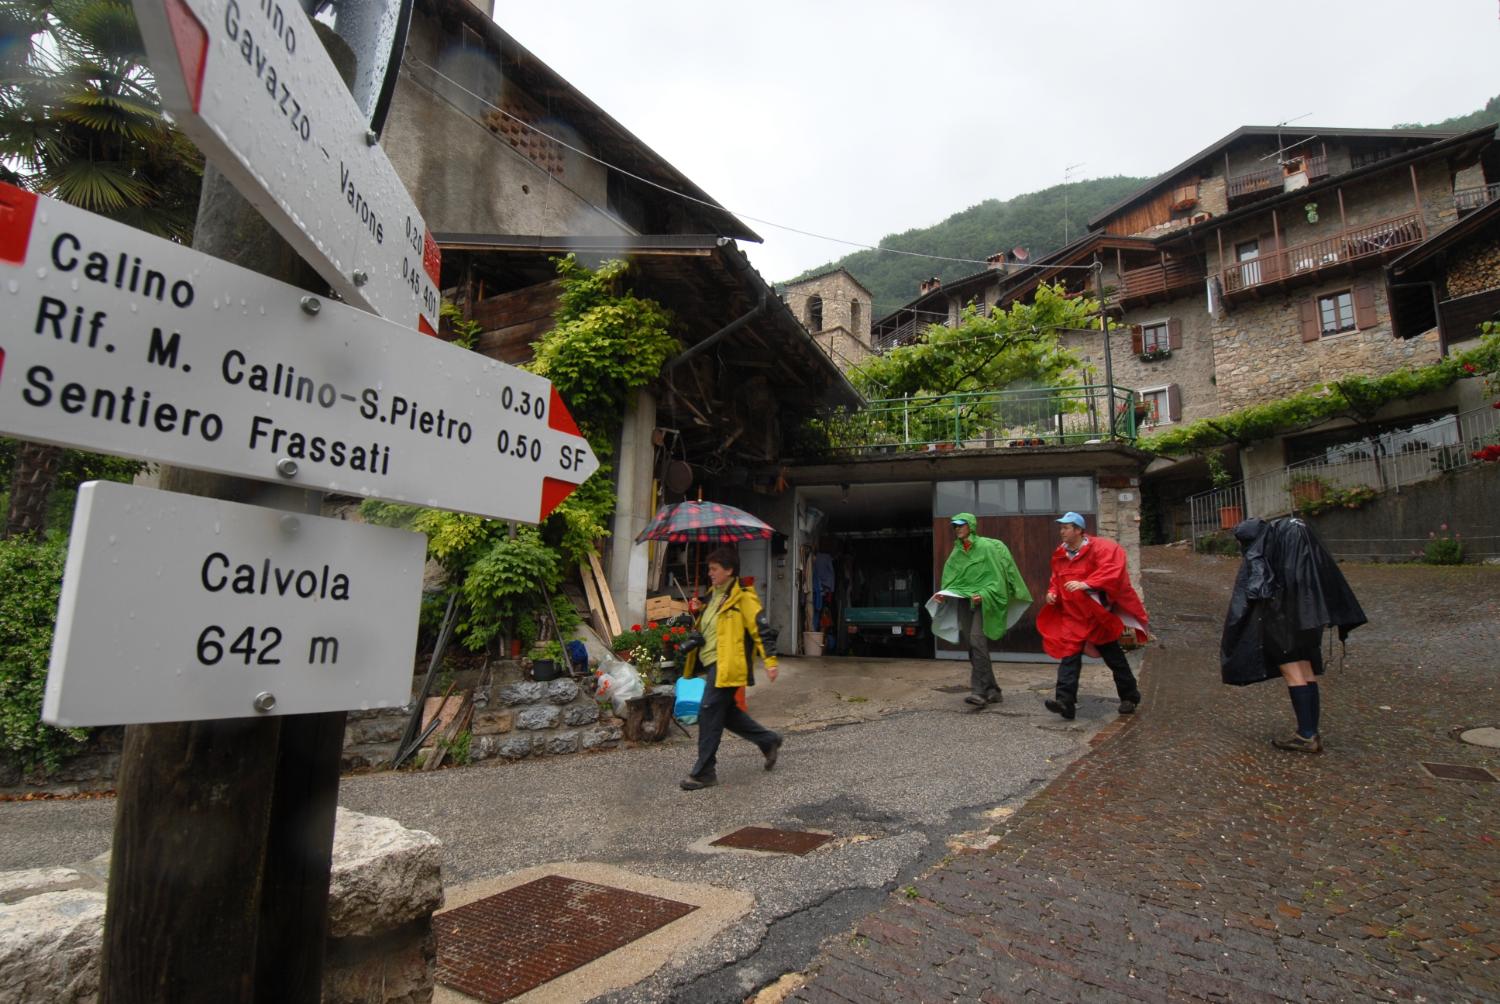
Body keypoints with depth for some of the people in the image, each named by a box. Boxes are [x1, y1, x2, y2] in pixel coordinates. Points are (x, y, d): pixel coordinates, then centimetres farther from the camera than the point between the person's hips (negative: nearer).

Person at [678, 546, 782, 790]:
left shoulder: (743, 598, -12)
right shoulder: (714, 596, 16)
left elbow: (762, 630, -14)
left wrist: (770, 661, -17)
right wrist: (694, 643, 11)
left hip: (727, 666, -10)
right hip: (712, 663, 10)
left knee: (709, 714, -7)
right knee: (727, 712, 16)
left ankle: (704, 772, 4)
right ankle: (769, 741, 31)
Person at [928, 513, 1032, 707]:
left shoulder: (987, 546, -6)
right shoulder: (957, 551, 11)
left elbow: (997, 577, -9)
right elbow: (951, 579, 15)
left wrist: (983, 594, -20)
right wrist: (944, 594, -2)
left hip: (984, 601, -6)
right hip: (963, 601, 6)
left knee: (977, 641, -20)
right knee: (972, 647, 5)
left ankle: (978, 691, -20)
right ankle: (992, 690, 16)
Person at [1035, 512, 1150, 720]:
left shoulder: (1100, 548, -12)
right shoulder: (1060, 554, 7)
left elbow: (1111, 571, -25)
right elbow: (1056, 578, 19)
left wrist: (1086, 584, -35)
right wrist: (1052, 591, -1)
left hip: (1098, 613, -4)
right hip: (1072, 615, 5)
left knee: (1113, 655, 11)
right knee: (1069, 655, -7)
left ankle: (1129, 697, 30)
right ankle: (1065, 701, -11)